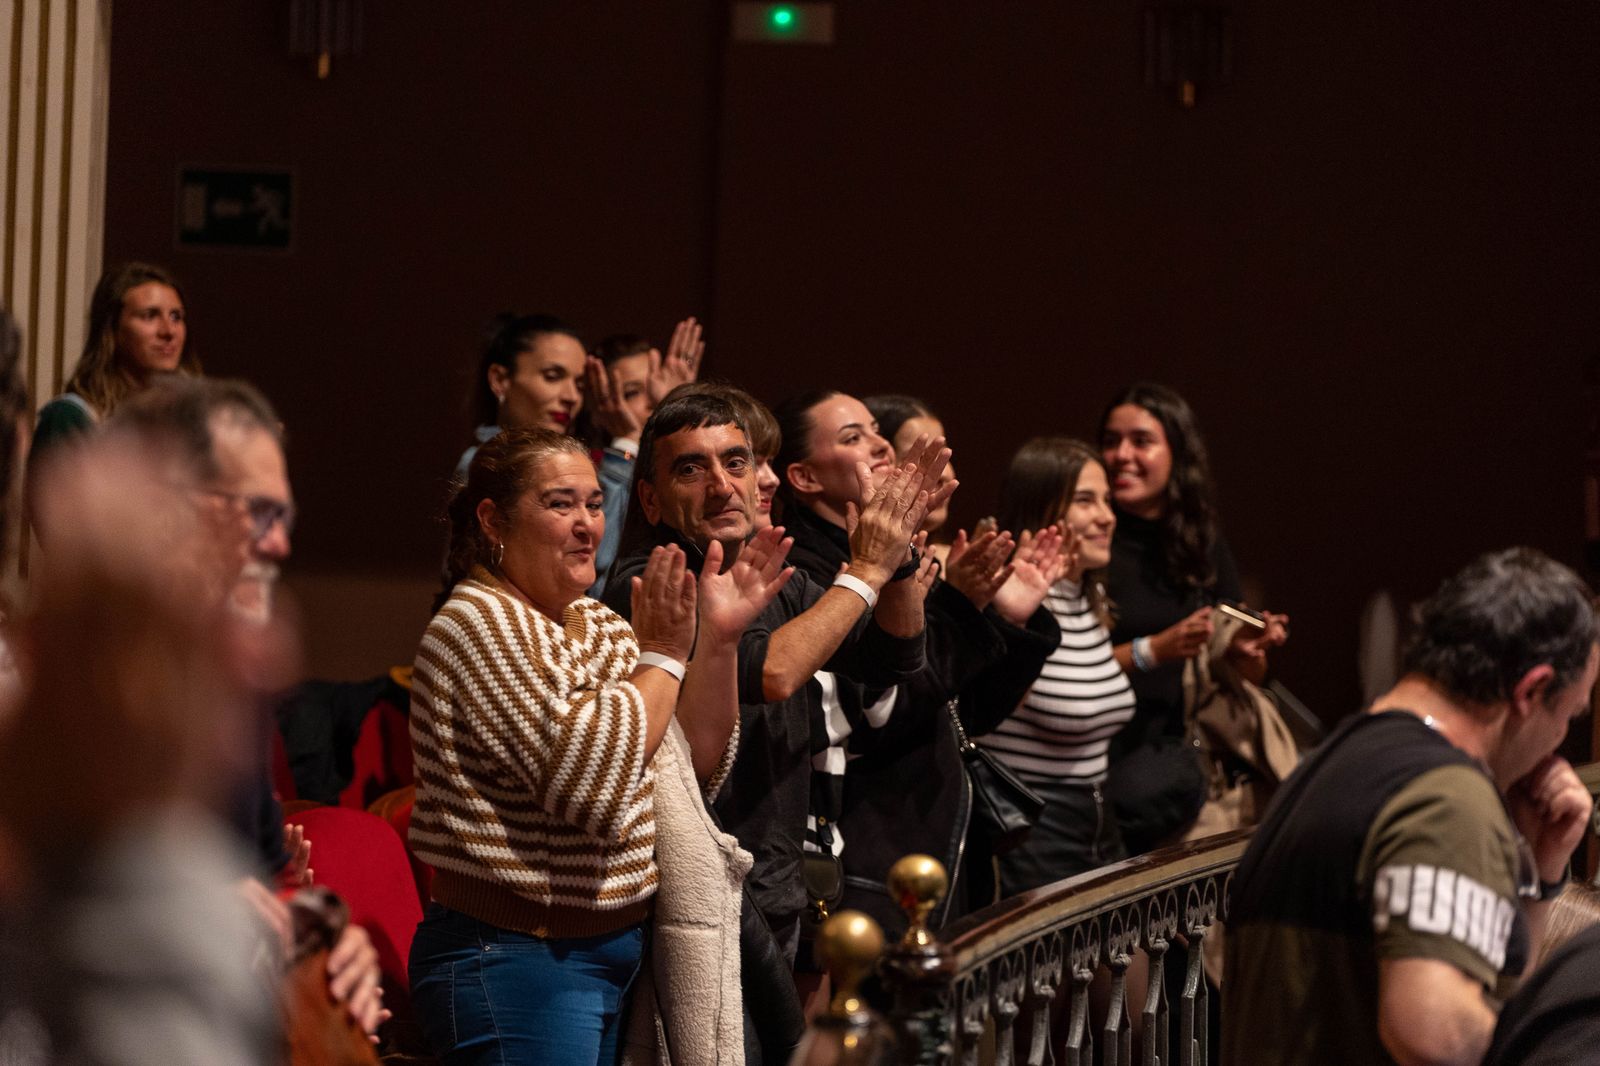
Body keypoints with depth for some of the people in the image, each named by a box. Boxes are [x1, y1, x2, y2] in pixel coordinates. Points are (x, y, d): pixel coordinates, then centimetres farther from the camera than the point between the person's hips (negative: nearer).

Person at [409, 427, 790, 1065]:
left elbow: (697, 772, 10)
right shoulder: (478, 624, -14)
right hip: (519, 959, -9)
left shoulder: (599, 625, 13)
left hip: (616, 954, 9)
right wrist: (662, 656, -12)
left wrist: (718, 639, -1)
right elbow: (592, 781, -23)